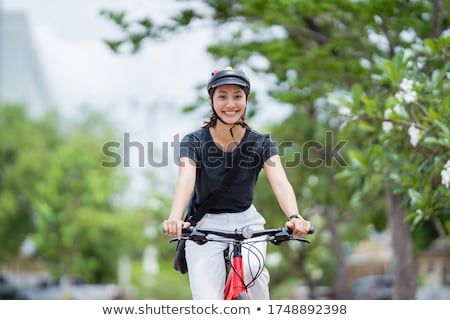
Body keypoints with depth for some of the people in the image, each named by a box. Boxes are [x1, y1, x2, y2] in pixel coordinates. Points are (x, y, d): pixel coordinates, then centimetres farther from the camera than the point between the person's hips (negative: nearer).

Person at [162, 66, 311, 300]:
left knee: (251, 267, -31)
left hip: (246, 221, 1)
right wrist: (175, 218, -51)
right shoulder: (194, 142, -12)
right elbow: (186, 179, -30)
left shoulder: (261, 143, -9)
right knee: (209, 310, -14)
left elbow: (279, 181, -26)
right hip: (204, 225, -1)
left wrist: (294, 217, -47)